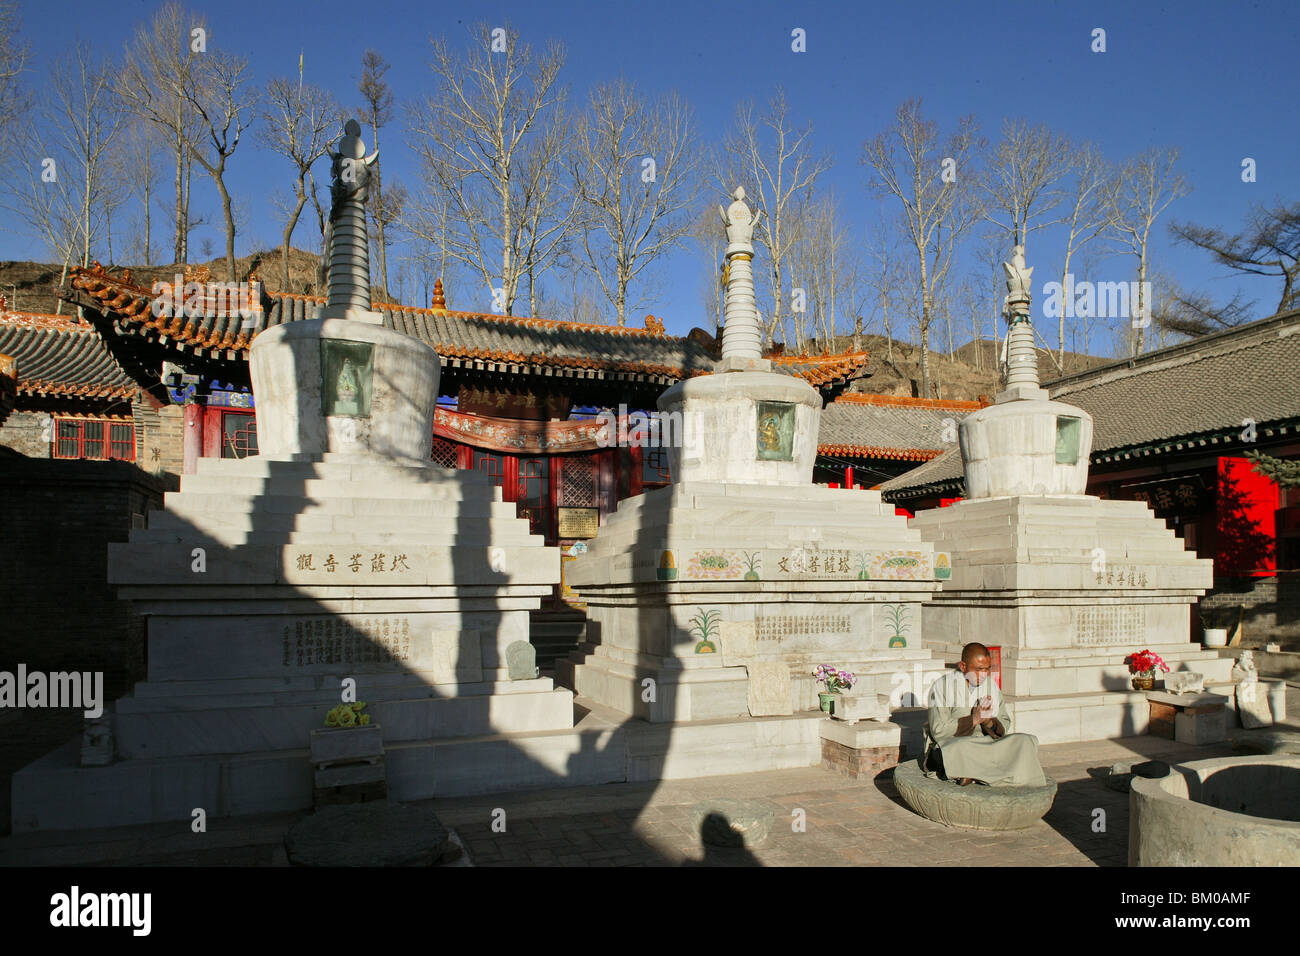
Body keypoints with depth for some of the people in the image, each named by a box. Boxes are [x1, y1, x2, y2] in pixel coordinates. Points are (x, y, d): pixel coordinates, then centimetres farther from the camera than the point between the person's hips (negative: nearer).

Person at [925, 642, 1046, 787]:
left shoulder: (992, 685, 11)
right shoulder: (942, 686, -5)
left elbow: (1005, 725, 13)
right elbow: (938, 731, -11)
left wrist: (990, 722, -10)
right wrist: (974, 720, -17)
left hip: (988, 746, 6)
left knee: (1028, 742, -20)